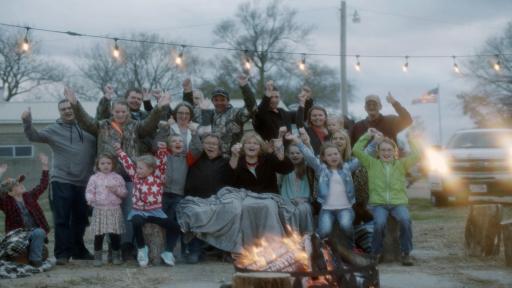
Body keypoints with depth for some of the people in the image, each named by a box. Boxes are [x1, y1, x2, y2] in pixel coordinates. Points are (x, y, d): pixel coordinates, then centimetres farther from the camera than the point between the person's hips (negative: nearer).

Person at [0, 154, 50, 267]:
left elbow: (42, 186, 20)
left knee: (39, 233, -33)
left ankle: (35, 259, -28)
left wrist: (45, 166, 17)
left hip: (36, 230, 3)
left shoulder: (29, 196, 10)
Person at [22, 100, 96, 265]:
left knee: (80, 219, 15)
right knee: (62, 219, -7)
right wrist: (27, 122, -27)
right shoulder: (54, 130, 1)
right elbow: (34, 136, -12)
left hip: (84, 182, 4)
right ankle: (62, 253, -3)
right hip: (61, 182, -3)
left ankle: (78, 250, 29)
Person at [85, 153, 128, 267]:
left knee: (115, 234, 4)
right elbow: (89, 191, 2)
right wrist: (90, 199, -18)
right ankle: (98, 257, 11)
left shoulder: (117, 178, 6)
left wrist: (117, 190, -12)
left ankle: (116, 256, 18)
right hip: (99, 209, -1)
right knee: (99, 235, 1)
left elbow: (124, 193, 7)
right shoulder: (94, 178, 4)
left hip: (114, 210, 1)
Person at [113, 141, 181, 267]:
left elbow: (161, 163, -9)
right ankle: (141, 249, -13)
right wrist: (119, 150, 12)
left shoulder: (158, 177, 0)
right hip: (139, 211, 0)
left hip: (155, 211, 0)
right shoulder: (135, 176, 7)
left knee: (174, 226, -13)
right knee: (136, 222, -35)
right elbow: (127, 163, 10)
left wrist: (163, 150, -23)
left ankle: (168, 252, 2)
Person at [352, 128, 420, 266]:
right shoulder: (372, 163, 13)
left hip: (399, 203, 1)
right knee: (379, 223, -33)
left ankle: (405, 253, -16)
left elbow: (416, 156, 4)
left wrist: (410, 140, 6)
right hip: (378, 203, -1)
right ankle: (376, 254, -10)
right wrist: (367, 135, 9)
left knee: (405, 220, -32)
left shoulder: (401, 164, 15)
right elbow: (357, 150, 6)